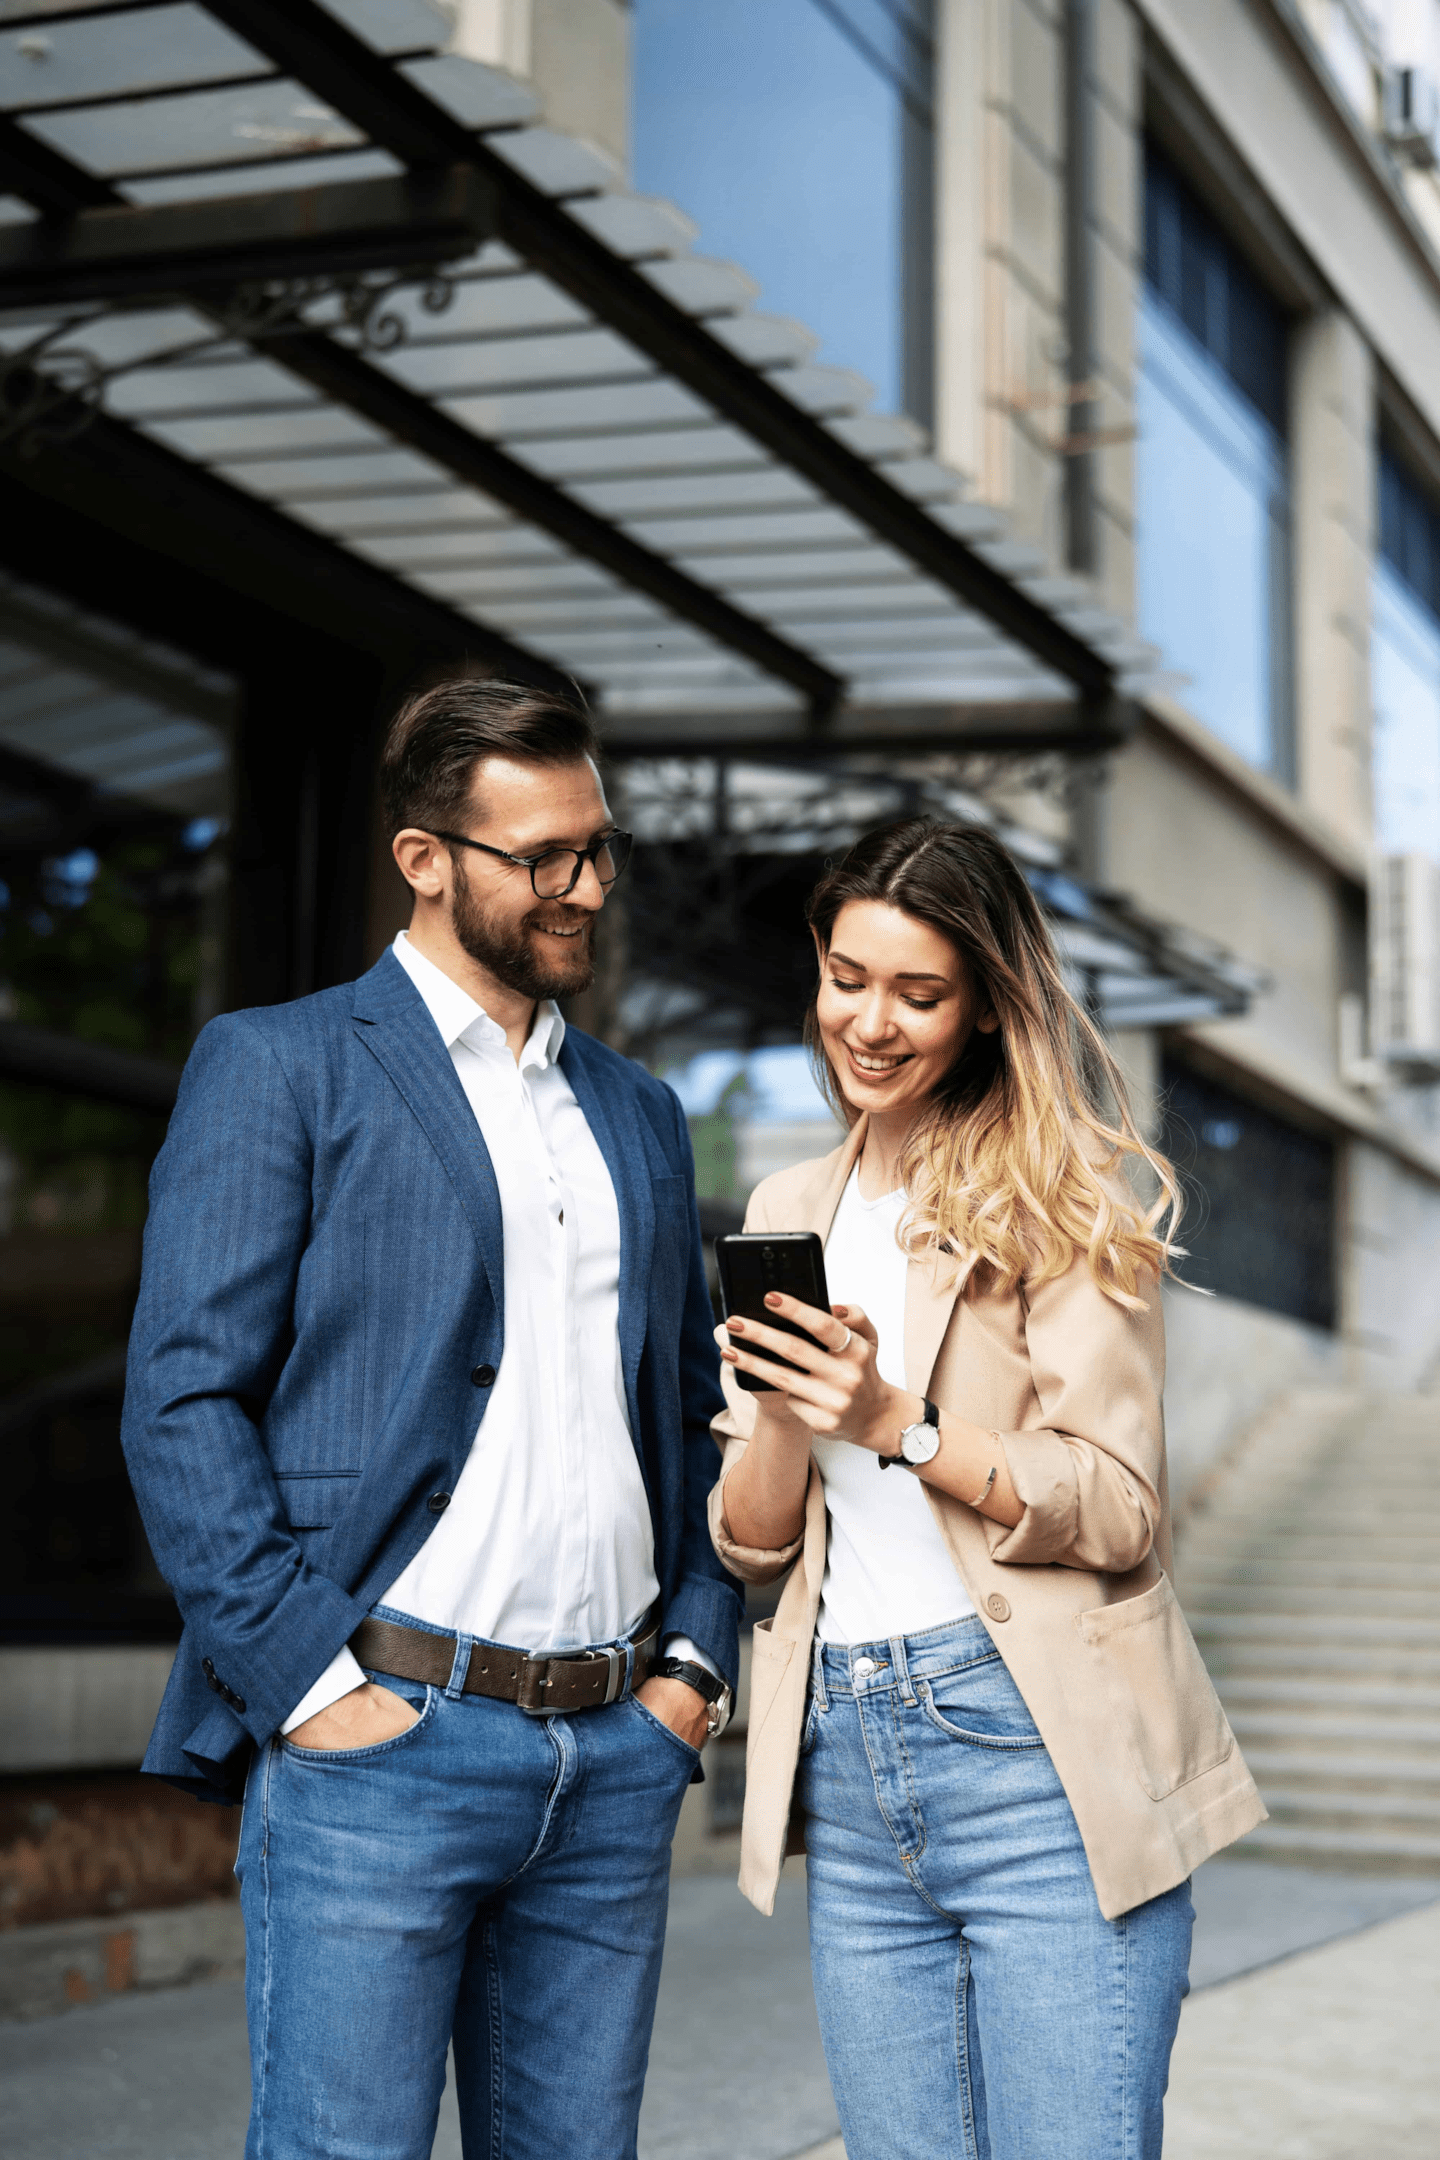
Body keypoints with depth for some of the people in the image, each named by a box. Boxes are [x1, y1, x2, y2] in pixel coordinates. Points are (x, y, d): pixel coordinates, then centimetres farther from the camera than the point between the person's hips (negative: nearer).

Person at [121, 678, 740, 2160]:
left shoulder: (637, 1111, 19)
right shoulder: (278, 1066, 0)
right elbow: (182, 1403, -7)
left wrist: (696, 1655, 9)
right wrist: (315, 1677, -14)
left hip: (618, 1752, 6)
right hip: (382, 1737, -5)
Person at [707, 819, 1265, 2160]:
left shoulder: (1057, 1199, -1)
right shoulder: (792, 1210, 15)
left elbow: (1118, 1510, -8)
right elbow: (749, 1543, 11)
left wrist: (895, 1424, -19)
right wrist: (786, 1423, -10)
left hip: (1034, 1755, -5)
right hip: (849, 1770, 5)